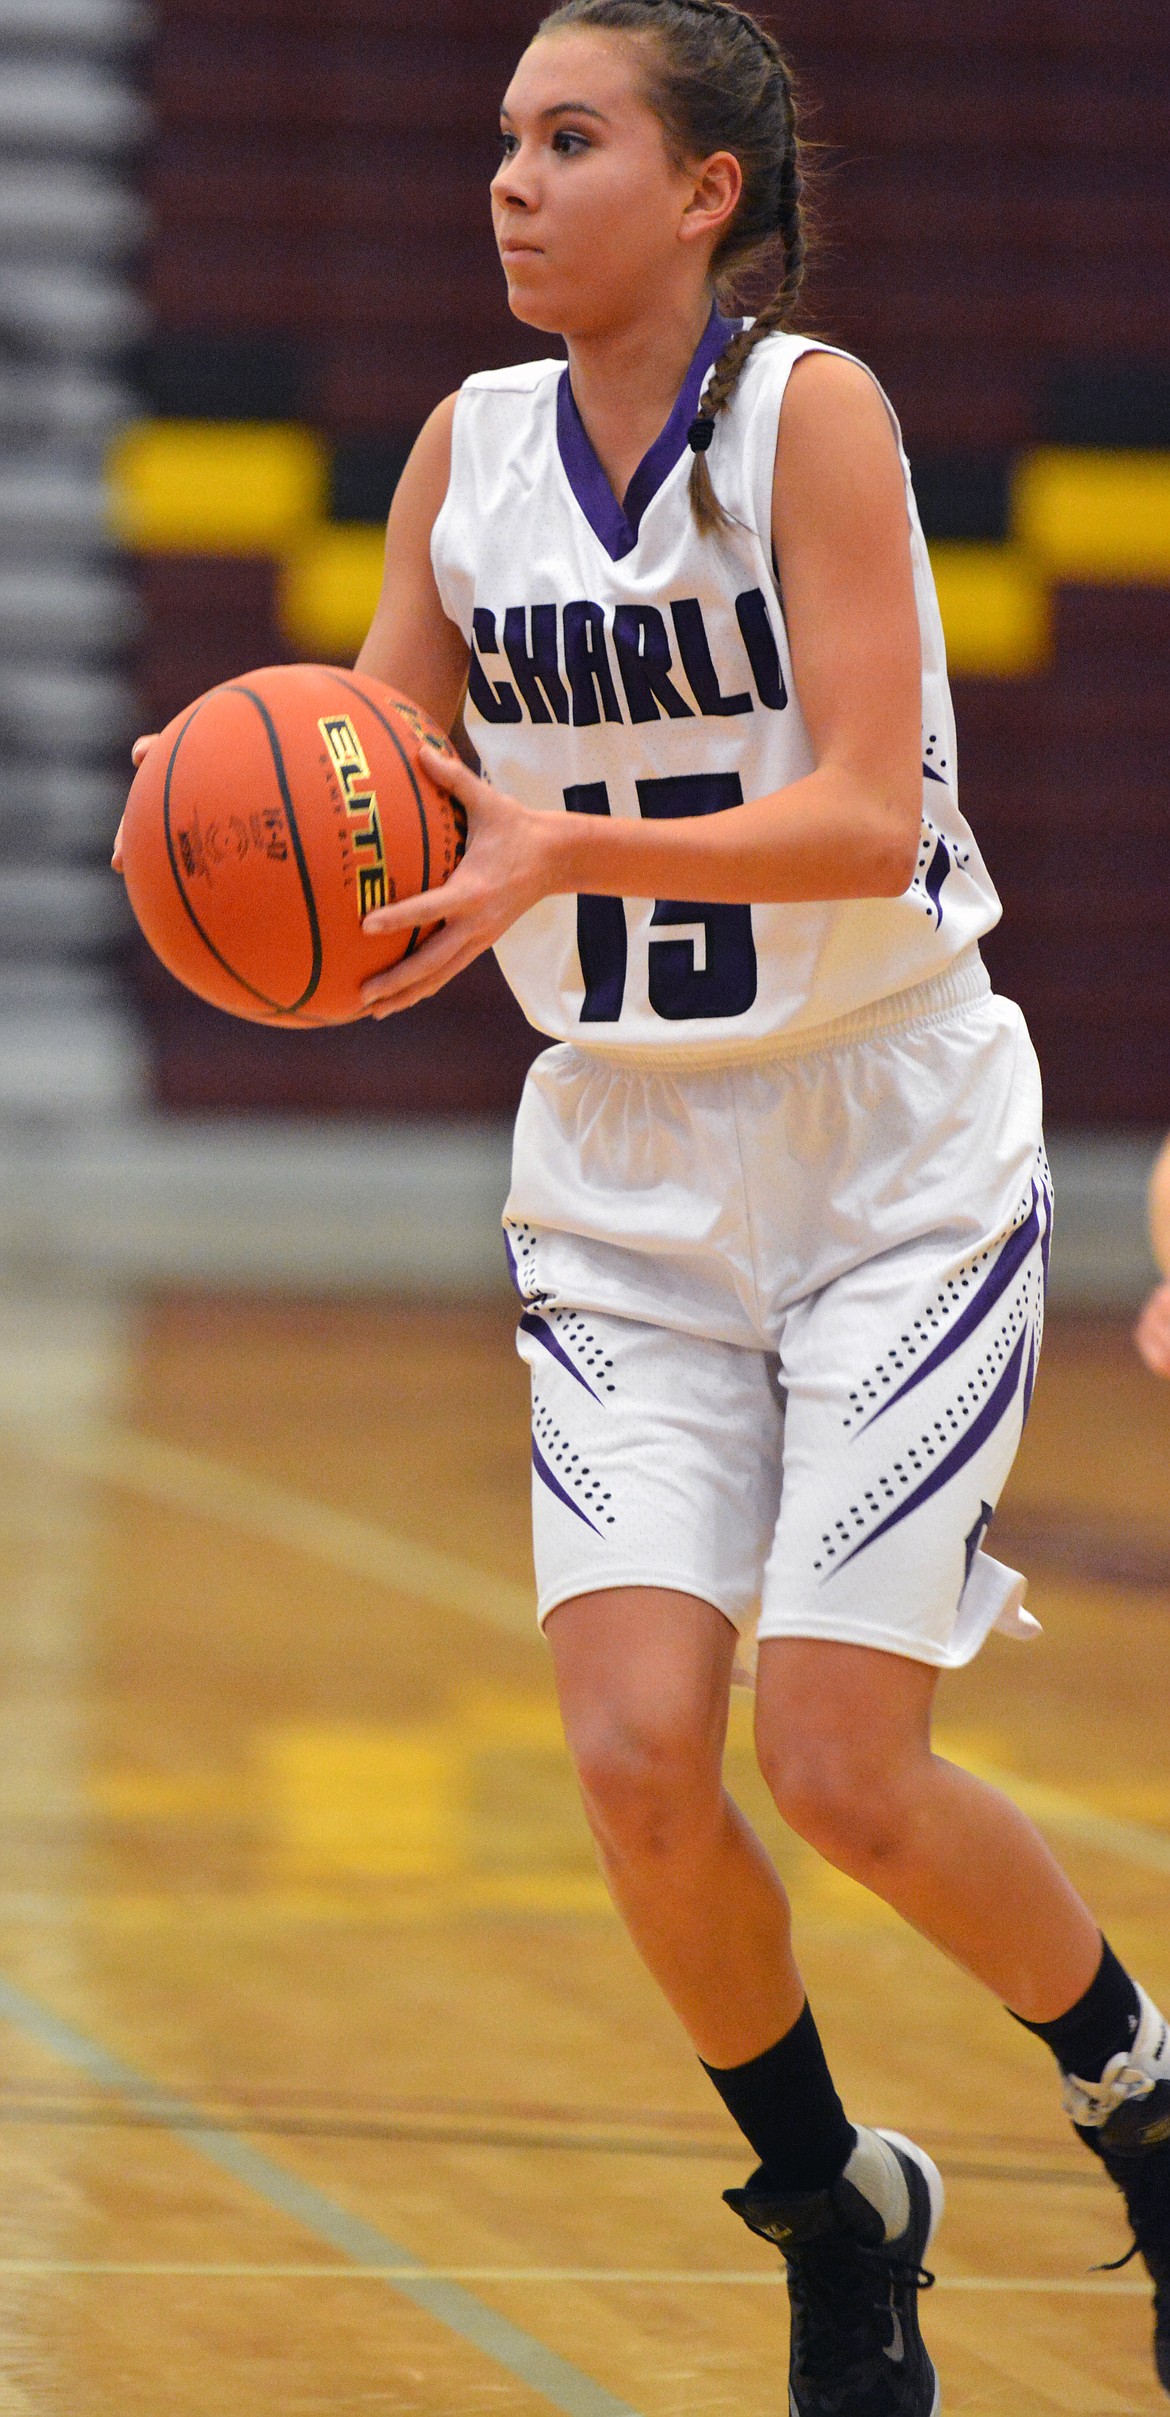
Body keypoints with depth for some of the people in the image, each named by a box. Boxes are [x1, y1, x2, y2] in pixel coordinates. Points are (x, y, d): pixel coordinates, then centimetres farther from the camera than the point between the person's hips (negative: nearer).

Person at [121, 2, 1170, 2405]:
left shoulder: (809, 409, -13)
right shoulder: (472, 444, 2)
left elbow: (869, 820, -21)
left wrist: (572, 849, -34)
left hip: (898, 1155, -4)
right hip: (631, 1173, 4)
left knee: (841, 1769, -11)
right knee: (638, 1759, -10)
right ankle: (838, 2214, 15)